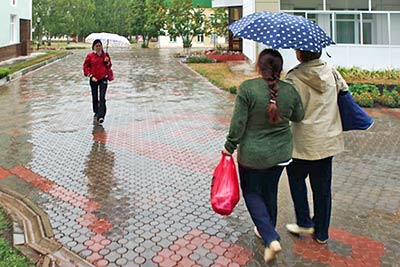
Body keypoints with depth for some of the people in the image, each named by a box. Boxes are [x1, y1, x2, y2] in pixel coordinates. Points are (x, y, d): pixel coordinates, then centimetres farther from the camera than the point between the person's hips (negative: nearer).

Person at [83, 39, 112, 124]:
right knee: (95, 98, 12)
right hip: (93, 79, 1)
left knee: (102, 98, -12)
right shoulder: (90, 56, -1)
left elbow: (109, 66, 11)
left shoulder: (105, 55, 3)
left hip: (103, 79, -1)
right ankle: (96, 113, 33)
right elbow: (85, 67, 3)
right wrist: (91, 76, -7)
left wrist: (107, 62, -11)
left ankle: (101, 116, -16)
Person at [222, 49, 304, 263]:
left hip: (252, 155, -4)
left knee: (251, 192, 13)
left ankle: (271, 238, 1)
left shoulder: (247, 88, -18)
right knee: (270, 192, 21)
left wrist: (230, 145, -4)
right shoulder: (290, 90, -5)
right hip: (280, 153, 4)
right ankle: (266, 231, 40)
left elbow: (238, 122, -16)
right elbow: (299, 117, 7)